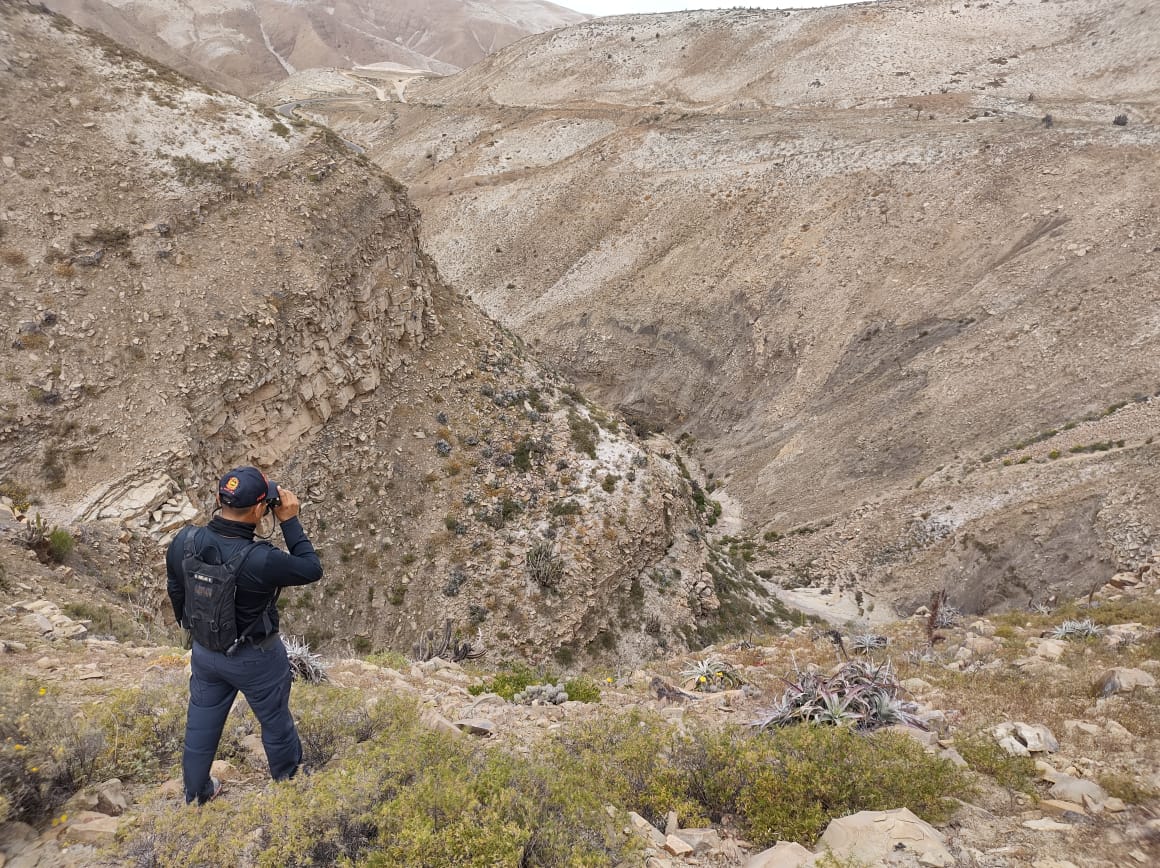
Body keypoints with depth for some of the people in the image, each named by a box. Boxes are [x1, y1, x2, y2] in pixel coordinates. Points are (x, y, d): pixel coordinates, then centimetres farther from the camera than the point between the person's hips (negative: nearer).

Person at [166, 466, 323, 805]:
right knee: (275, 721, 21)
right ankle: (290, 781, 45)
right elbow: (312, 569, -21)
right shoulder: (260, 561, -38)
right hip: (255, 659, -5)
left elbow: (175, 590, 0)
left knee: (201, 723, 26)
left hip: (205, 651, 5)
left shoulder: (183, 541, -19)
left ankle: (195, 793, 47)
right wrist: (290, 521, -21)